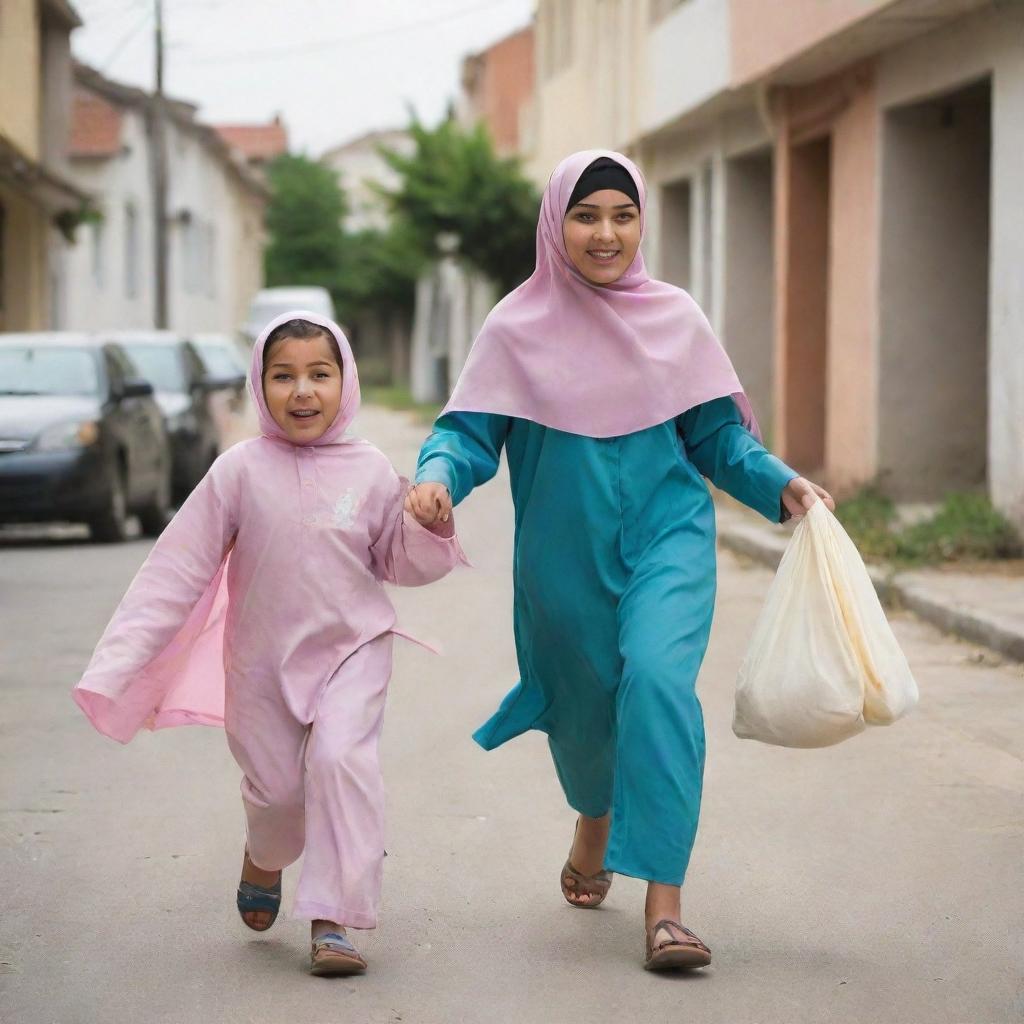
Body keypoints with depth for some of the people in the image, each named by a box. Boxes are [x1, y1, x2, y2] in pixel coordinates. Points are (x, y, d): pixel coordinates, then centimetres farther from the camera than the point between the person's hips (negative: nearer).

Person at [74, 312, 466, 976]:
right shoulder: (241, 471, -8)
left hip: (353, 648, 0)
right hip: (264, 657, 0)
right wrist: (116, 665, -13)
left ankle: (334, 921, -17)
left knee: (341, 759, -22)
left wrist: (430, 528, -16)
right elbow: (178, 569, -8)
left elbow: (401, 564, 8)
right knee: (277, 787, 5)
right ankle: (264, 860, 43)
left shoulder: (371, 472, -4)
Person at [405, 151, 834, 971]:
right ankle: (595, 821, 52)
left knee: (658, 675, -24)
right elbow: (471, 431, -6)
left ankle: (664, 904, -26)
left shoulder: (675, 318, 1)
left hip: (667, 535, -1)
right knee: (585, 706, 14)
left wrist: (780, 484, -8)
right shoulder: (520, 328, -2)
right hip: (564, 554, 1)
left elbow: (716, 436, 7)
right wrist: (438, 477, -27)